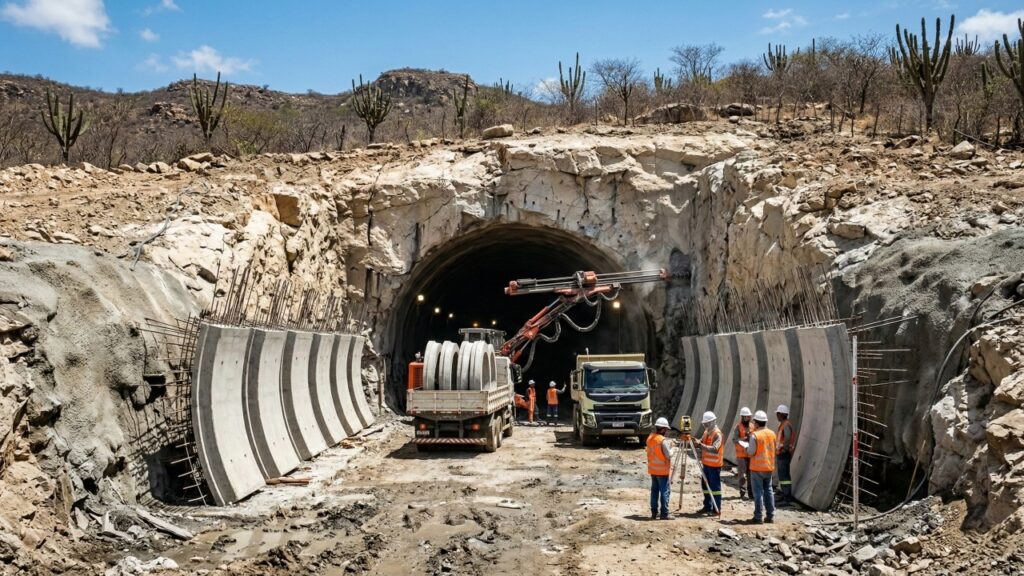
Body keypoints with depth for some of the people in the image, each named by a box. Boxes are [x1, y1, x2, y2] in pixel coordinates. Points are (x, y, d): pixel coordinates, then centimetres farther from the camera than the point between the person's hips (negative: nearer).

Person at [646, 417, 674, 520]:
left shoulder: (650, 438, 5)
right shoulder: (663, 440, -19)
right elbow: (669, 455, -18)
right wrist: (671, 447, -1)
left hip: (652, 469, 7)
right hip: (663, 470, -7)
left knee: (654, 490, 12)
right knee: (665, 491, -1)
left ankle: (654, 512, 15)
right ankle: (664, 514, -1)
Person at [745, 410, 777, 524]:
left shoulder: (755, 435, -17)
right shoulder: (772, 434, 3)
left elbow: (751, 452, -16)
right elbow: (774, 449, 13)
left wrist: (747, 447, 3)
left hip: (757, 467, -6)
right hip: (769, 467, 6)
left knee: (758, 491, 0)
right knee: (768, 490, 13)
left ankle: (758, 516, 1)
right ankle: (770, 516, 15)